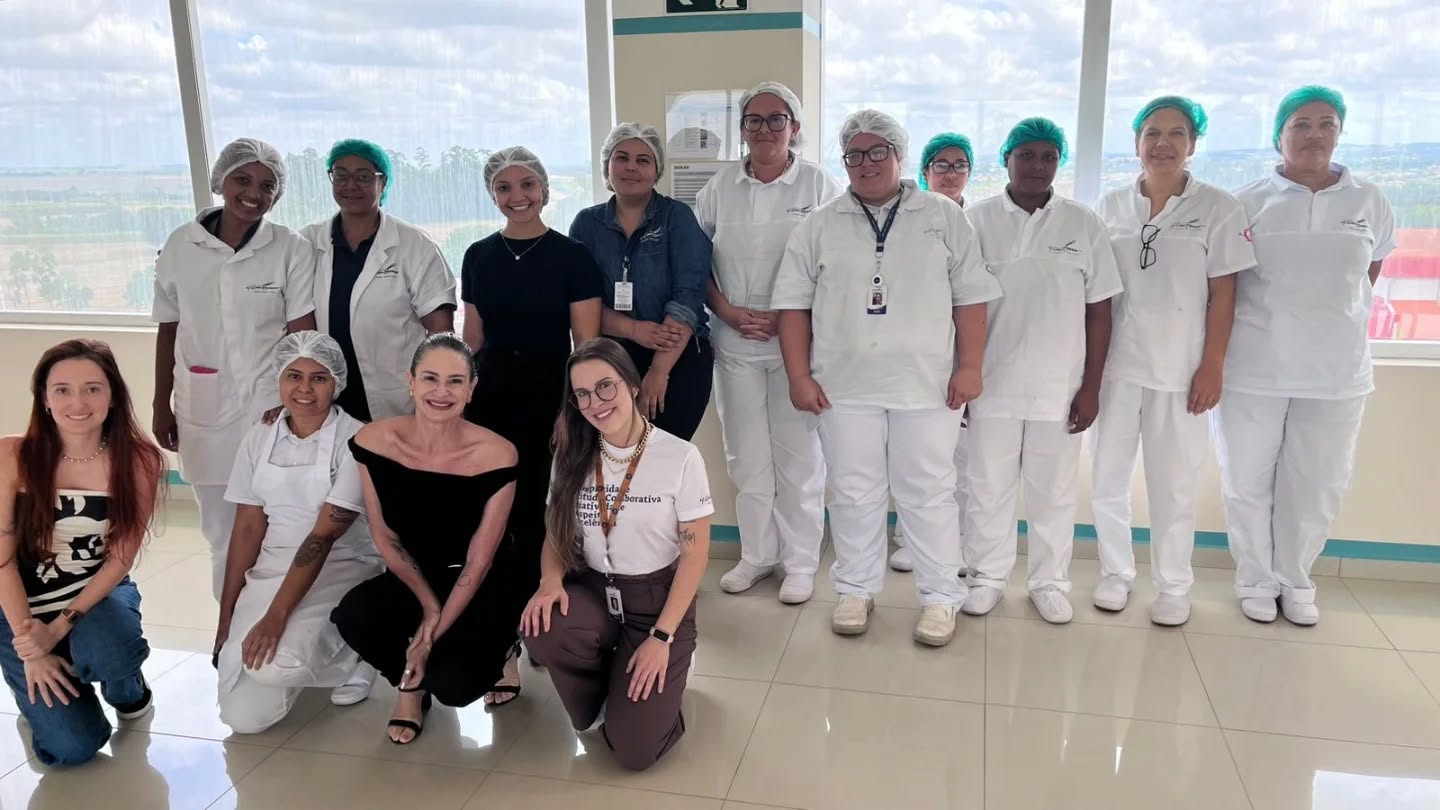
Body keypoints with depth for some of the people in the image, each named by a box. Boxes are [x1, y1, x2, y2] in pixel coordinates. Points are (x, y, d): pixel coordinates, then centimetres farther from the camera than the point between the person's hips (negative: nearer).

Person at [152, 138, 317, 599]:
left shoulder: (292, 250, -5)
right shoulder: (181, 245, 3)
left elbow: (301, 335, -7)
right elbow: (168, 332, 9)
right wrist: (161, 405, 10)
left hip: (269, 406, -3)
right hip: (202, 410, 3)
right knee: (220, 528, 12)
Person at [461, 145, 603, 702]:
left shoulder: (572, 257, -2)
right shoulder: (478, 257, 10)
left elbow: (585, 346, -4)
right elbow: (472, 341, 16)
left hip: (549, 395, -3)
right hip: (490, 395, 3)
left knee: (535, 514, -4)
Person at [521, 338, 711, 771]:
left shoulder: (681, 457, -14)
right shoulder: (572, 456, -1)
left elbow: (694, 554, -11)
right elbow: (555, 532, 7)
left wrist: (662, 637, -16)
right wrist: (551, 581, -16)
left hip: (657, 598, -3)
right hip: (591, 592, 4)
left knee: (634, 750, -15)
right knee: (541, 631, -33)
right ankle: (604, 688, 3)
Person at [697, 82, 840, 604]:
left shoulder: (818, 184, -2)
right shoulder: (720, 187, 7)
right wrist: (727, 311, -5)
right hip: (735, 344, 3)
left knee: (798, 457, 3)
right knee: (747, 457, 11)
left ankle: (800, 563, 16)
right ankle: (757, 555, 25)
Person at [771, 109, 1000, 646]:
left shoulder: (944, 218, 6)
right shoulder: (819, 226, 7)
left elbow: (971, 296, 4)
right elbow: (793, 302, 5)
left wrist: (969, 366, -4)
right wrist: (799, 375, -3)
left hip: (927, 384, -1)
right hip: (845, 385, 1)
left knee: (929, 492, 5)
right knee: (853, 491, 9)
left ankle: (939, 597, 18)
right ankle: (856, 590, 24)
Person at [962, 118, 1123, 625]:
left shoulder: (1084, 225, 1)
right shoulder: (977, 220, -1)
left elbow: (1099, 311, 3)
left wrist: (1090, 388, -1)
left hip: (1059, 387, 1)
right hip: (991, 383, 0)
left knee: (1053, 492, 11)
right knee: (988, 488, 10)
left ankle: (1050, 582, 27)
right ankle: (988, 577, 26)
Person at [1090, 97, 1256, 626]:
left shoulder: (1218, 208, -1)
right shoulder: (1110, 206, 6)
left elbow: (1222, 295, -2)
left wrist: (1213, 366, -7)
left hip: (1180, 367, -2)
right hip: (1115, 363, 2)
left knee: (1173, 486, 6)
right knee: (1107, 479, 8)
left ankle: (1174, 586, 22)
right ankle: (1116, 573, 25)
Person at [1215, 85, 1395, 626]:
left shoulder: (1369, 202, 3)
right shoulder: (1248, 203, -3)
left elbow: (1372, 268, 18)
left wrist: (1333, 318, 12)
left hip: (1336, 372, 2)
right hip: (1253, 370, -2)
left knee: (1317, 485, 10)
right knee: (1248, 480, 8)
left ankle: (1295, 579, 29)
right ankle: (1256, 579, 25)